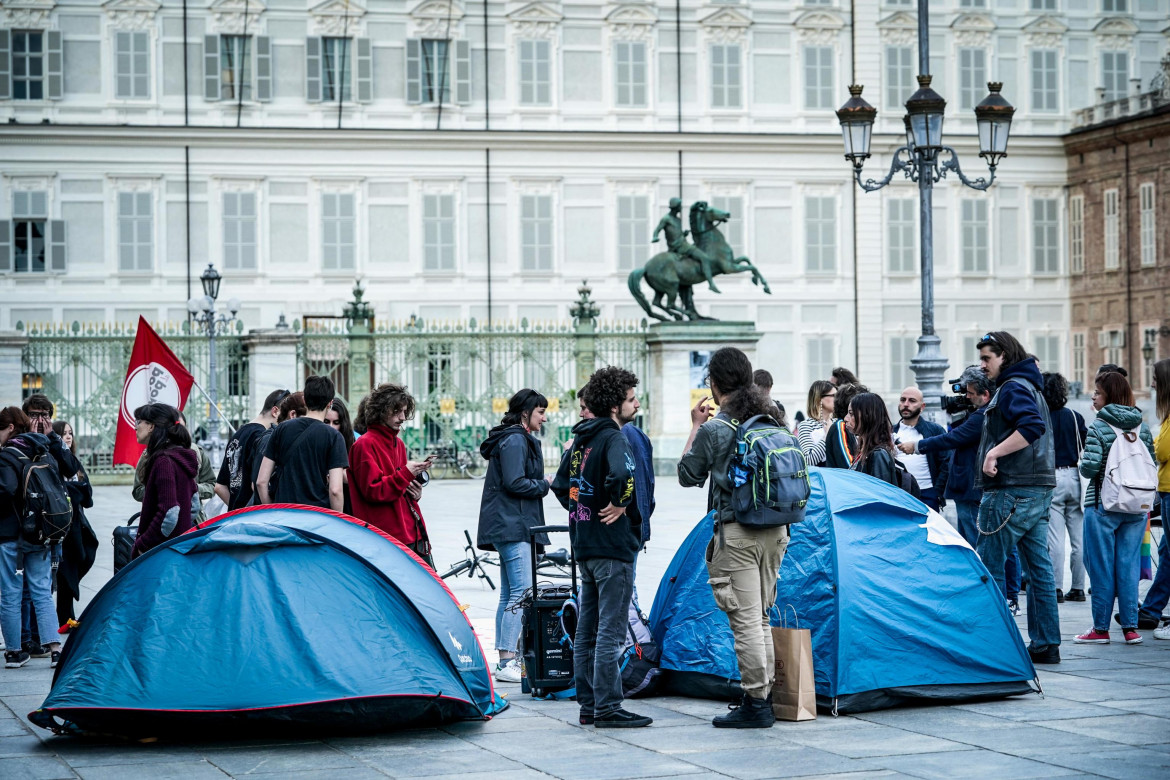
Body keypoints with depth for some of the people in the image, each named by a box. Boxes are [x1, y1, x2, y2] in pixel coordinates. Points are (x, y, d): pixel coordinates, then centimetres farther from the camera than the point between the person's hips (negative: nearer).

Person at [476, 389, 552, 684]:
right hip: (513, 526, -11)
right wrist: (544, 485, -6)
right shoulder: (516, 440, -12)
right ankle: (507, 662, -17)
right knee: (522, 593, -14)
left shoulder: (519, 439, 21)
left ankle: (505, 660, 15)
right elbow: (515, 483, -20)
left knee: (509, 594, 12)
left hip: (509, 525, 11)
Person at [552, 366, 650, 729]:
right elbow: (621, 474, -34)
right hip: (614, 547, -9)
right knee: (611, 631, -6)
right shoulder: (613, 438, -14)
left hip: (585, 546, 9)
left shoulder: (581, 439, 12)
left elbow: (561, 484, 21)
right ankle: (607, 709, -5)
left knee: (587, 630, 11)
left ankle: (588, 706, 17)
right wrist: (619, 504, -18)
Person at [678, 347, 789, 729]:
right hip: (775, 531, 6)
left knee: (746, 620, -3)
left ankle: (755, 704, -1)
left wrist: (695, 427, 9)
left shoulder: (713, 431, -10)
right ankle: (764, 695, 21)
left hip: (737, 535, -6)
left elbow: (688, 476, 3)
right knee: (762, 616, 16)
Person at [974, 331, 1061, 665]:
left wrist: (994, 453, -23)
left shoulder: (1013, 387, -10)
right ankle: (1046, 645, 9)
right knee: (1039, 567, 8)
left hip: (1013, 492, -10)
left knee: (988, 566, -5)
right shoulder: (1031, 387, 21)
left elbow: (1032, 425, -26)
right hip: (1039, 489, 10)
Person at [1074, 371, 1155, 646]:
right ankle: (1130, 627, 7)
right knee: (1129, 564, 8)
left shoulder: (1099, 427, -11)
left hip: (1103, 505, -5)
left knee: (1101, 566, 2)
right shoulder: (1143, 427, 5)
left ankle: (1101, 628, 6)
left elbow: (1089, 468, -18)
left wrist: (1083, 463, 4)